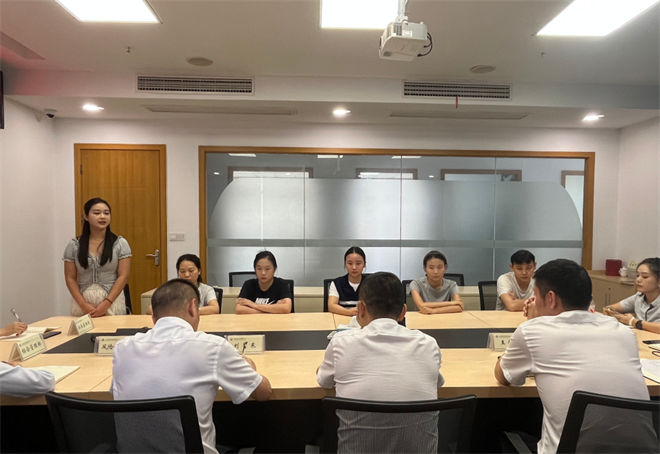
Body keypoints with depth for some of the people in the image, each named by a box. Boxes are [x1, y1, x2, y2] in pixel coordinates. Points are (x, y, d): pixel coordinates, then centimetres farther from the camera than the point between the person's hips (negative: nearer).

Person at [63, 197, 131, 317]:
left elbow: (123, 276, -5)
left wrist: (106, 304, -13)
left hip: (112, 303, -1)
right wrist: (83, 304, -8)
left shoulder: (120, 243, -1)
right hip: (83, 304, 1)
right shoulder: (74, 245, 4)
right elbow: (70, 278, 4)